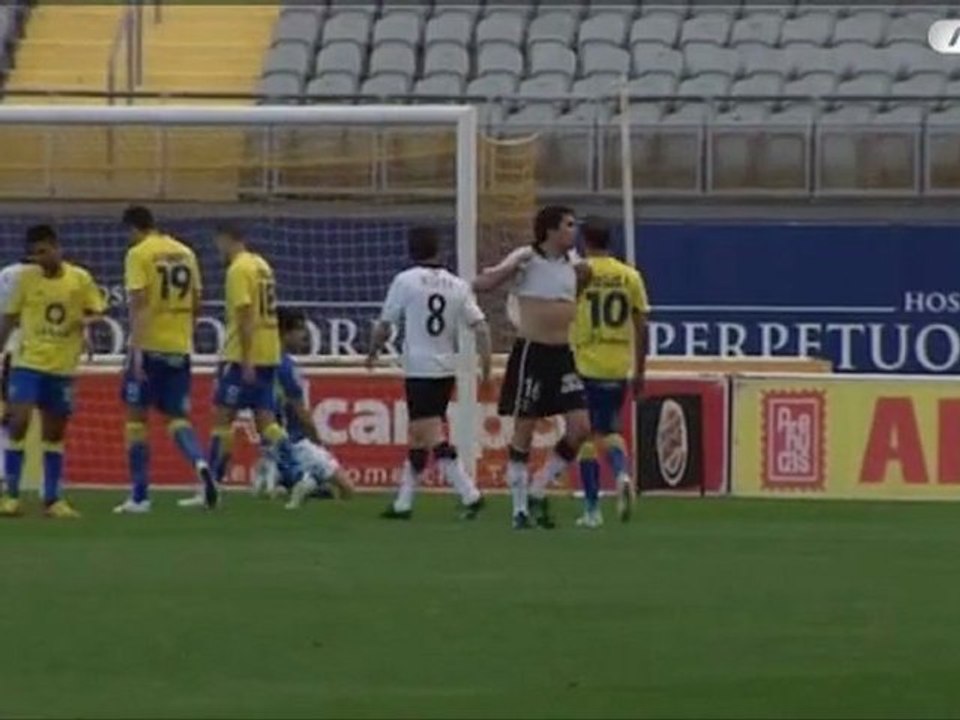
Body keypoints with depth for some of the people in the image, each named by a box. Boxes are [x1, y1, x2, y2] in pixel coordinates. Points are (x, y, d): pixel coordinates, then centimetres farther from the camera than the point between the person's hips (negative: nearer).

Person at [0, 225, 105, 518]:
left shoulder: (80, 279, -2)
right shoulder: (27, 277, -2)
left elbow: (96, 312, 5)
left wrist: (86, 320, -17)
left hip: (63, 367, 1)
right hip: (28, 363, -1)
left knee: (54, 433, 9)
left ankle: (52, 499, 17)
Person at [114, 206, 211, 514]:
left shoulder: (139, 254, -7)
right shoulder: (185, 253, 10)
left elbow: (138, 303, -15)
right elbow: (196, 303, 14)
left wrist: (137, 349, -18)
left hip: (150, 346, -5)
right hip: (180, 347, 5)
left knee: (136, 417, 6)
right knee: (177, 417, 10)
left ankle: (140, 495, 6)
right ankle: (199, 463, -20)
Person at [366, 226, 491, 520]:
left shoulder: (405, 281, -5)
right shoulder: (458, 286, 7)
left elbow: (384, 326, 0)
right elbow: (479, 326, 0)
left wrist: (373, 353, 16)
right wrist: (486, 363, 3)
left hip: (419, 368, -6)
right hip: (447, 368, 6)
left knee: (432, 436, -10)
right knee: (417, 435, 15)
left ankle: (469, 494, -22)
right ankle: (403, 502, 20)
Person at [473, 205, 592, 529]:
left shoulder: (572, 261, 9)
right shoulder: (527, 259, -10)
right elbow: (480, 284, -14)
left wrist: (585, 276, 7)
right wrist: (509, 269, -30)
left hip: (562, 354, 6)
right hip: (532, 352, -6)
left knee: (581, 427, -2)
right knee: (524, 430, 1)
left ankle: (537, 490, 13)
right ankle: (520, 508, 9)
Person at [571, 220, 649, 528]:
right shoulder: (630, 277, 4)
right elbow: (641, 328, 5)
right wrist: (640, 373, 12)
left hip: (585, 366, -3)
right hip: (619, 368, 3)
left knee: (586, 435, 6)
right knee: (610, 430, 17)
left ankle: (592, 508, 6)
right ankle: (622, 474, -12)